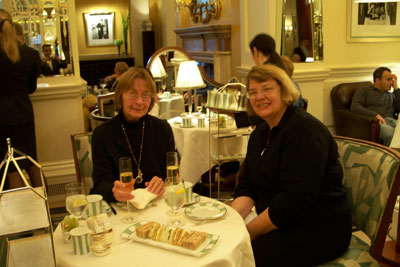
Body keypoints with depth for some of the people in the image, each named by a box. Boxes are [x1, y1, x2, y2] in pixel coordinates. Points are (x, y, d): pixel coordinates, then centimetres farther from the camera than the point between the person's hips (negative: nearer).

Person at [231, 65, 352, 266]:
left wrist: (249, 232, -18)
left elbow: (296, 200, -25)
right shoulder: (259, 134, 11)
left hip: (319, 232, -7)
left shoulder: (304, 131, -17)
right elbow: (247, 186, 7)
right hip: (281, 225, 8)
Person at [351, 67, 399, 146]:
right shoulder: (364, 91, 19)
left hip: (393, 122, 4)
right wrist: (375, 115, -13)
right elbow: (354, 107, 0)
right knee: (390, 133, -40)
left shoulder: (392, 95, 33)